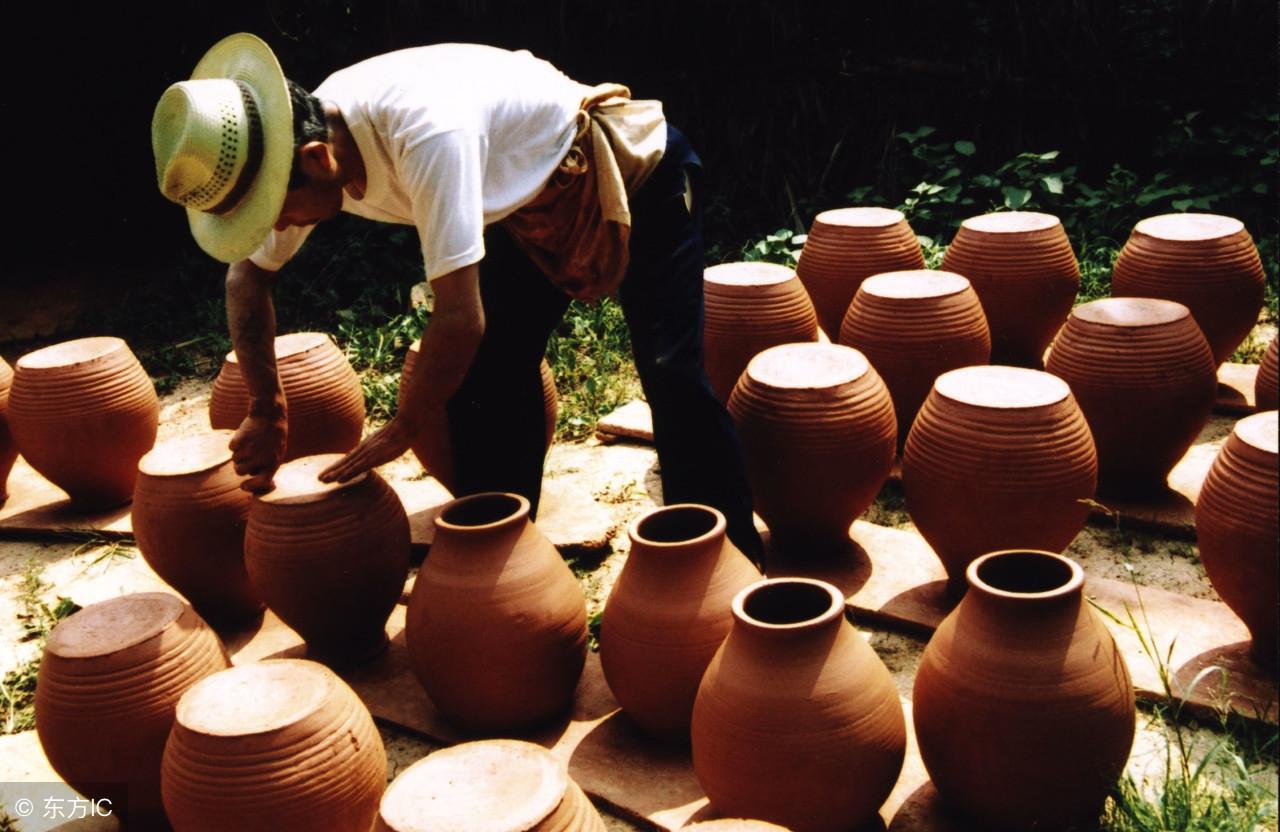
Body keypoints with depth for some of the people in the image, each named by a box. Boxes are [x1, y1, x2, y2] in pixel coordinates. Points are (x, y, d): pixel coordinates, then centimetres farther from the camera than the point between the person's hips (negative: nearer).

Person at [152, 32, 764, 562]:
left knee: (672, 379, -14)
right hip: (526, 204, 7)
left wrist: (400, 432, -23)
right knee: (483, 384, 0)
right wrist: (266, 410, -4)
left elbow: (460, 318, -38)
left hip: (633, 174, -7)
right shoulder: (304, 138, -15)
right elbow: (247, 278, 1)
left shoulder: (421, 132, -41)